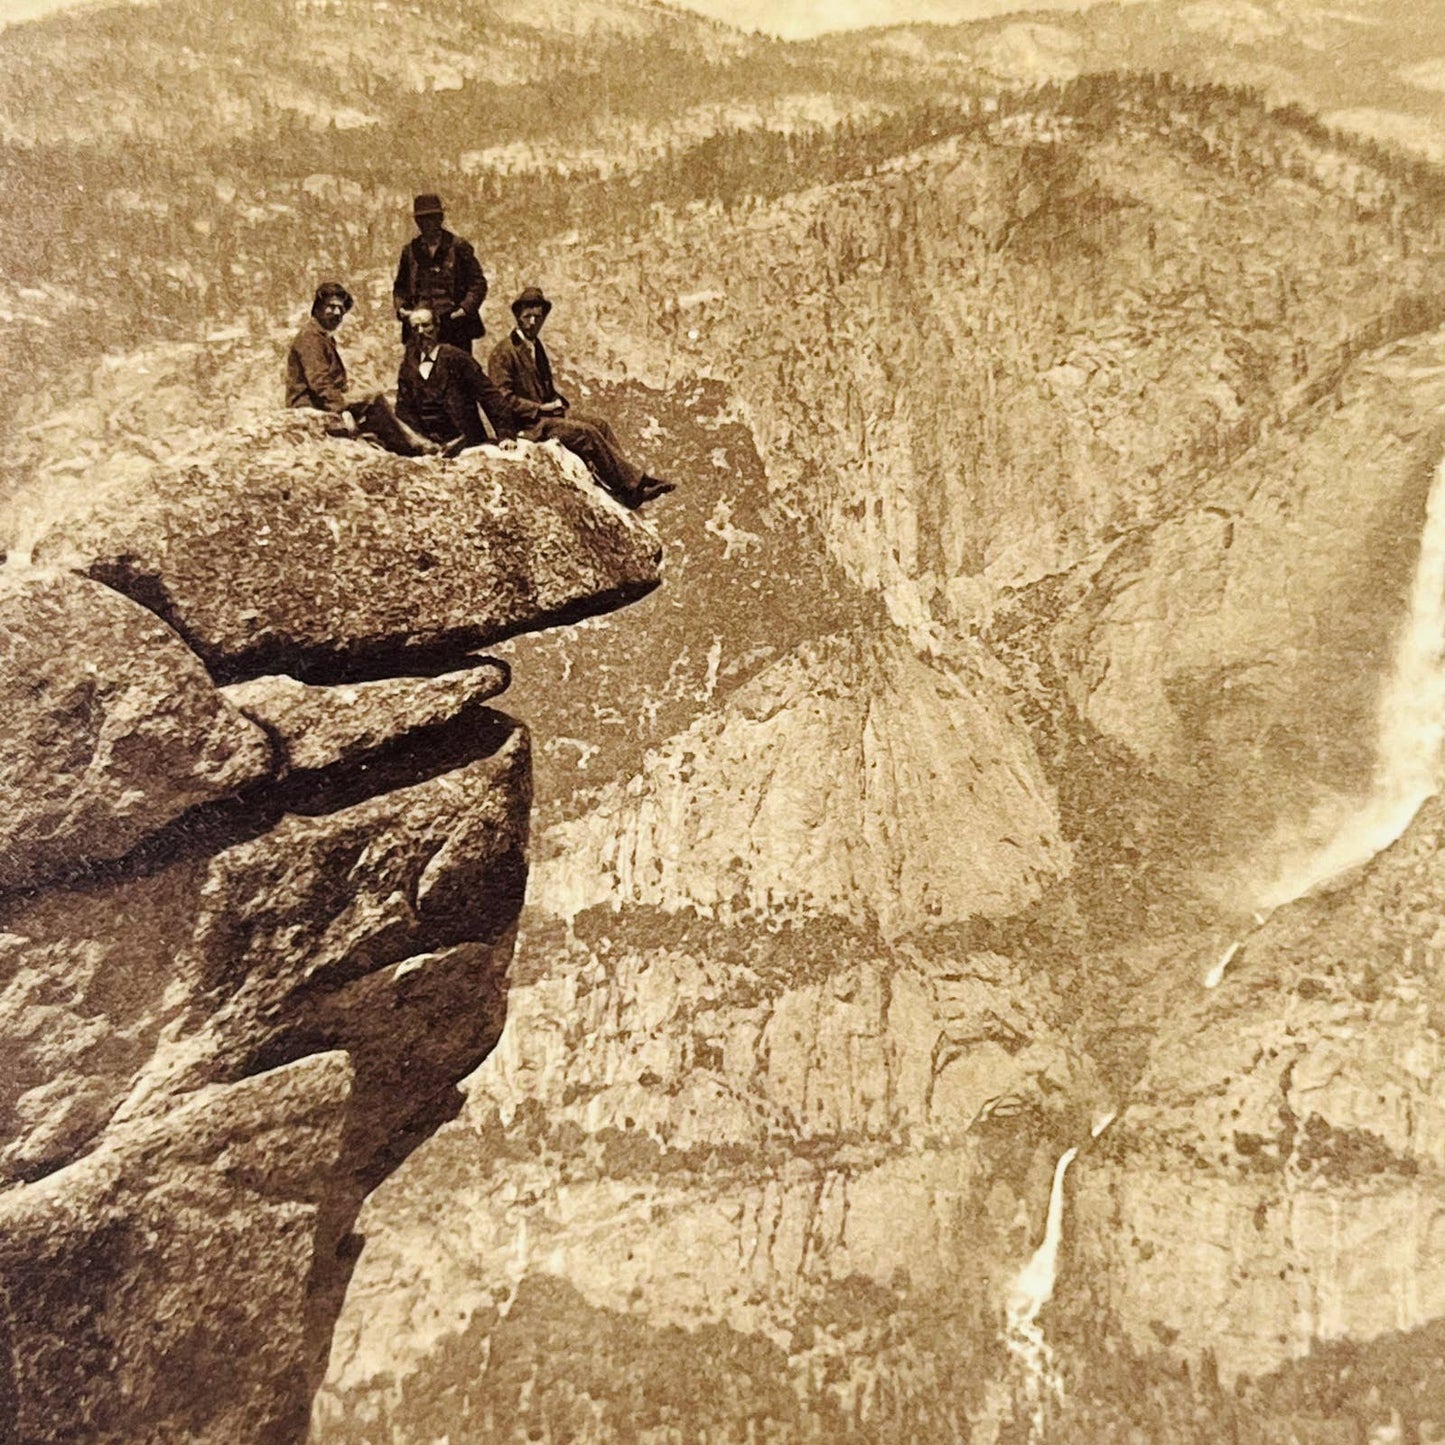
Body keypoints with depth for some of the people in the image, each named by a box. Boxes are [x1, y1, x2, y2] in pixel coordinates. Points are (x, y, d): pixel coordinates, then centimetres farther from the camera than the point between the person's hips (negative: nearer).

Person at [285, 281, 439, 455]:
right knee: (375, 401, -20)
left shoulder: (325, 337, 23)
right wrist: (343, 410, -29)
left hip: (327, 404, 10)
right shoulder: (310, 336, -9)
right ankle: (412, 447, -18)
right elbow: (319, 383, -22)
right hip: (311, 407, -10)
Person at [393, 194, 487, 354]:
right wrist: (401, 308, 2)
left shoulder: (459, 247, 3)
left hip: (454, 327, -2)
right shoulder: (410, 250, 13)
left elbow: (478, 283, 4)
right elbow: (400, 286, 21)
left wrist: (464, 309, -10)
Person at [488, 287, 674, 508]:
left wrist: (557, 402, 5)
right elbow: (503, 398, -17)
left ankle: (626, 487, -17)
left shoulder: (537, 346, 17)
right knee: (586, 432, -23)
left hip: (546, 413, 9)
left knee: (599, 424, -8)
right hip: (527, 423, -9)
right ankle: (634, 483, -17)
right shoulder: (503, 352, -11)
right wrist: (540, 408, -17)